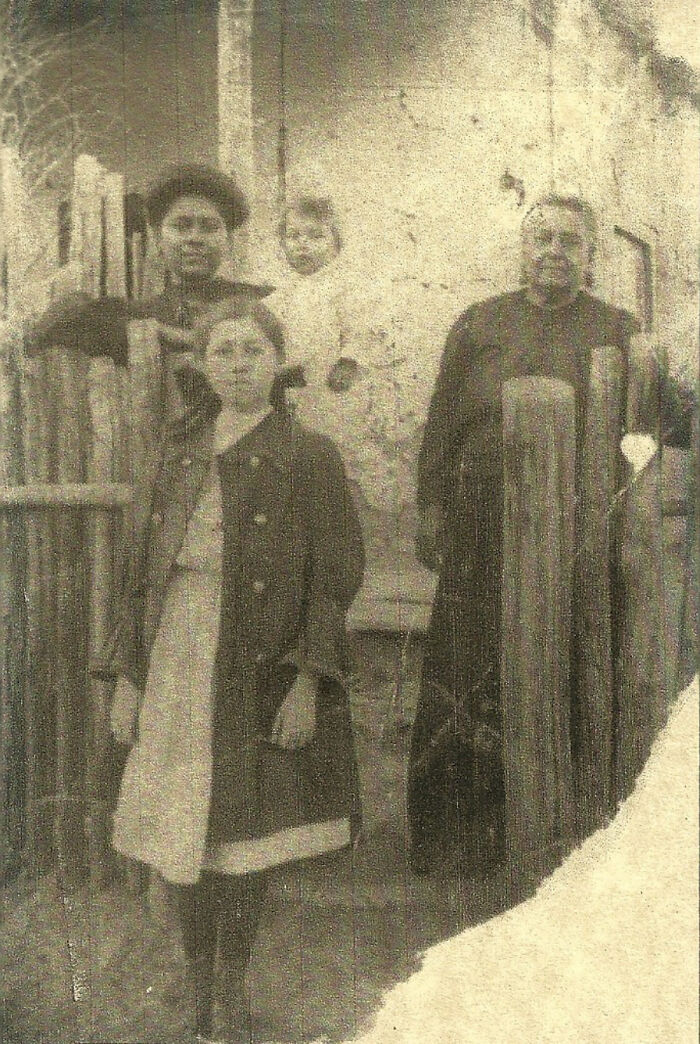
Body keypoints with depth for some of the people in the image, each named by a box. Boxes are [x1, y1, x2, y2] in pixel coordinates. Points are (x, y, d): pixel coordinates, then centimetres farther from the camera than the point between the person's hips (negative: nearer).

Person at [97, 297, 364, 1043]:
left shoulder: (309, 458, -3)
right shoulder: (179, 458, 11)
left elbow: (337, 579, -7)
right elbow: (146, 574, 13)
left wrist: (307, 682, -14)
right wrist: (126, 676, 8)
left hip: (260, 677, -4)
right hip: (177, 674, 4)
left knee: (245, 841, 5)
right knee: (181, 837, 8)